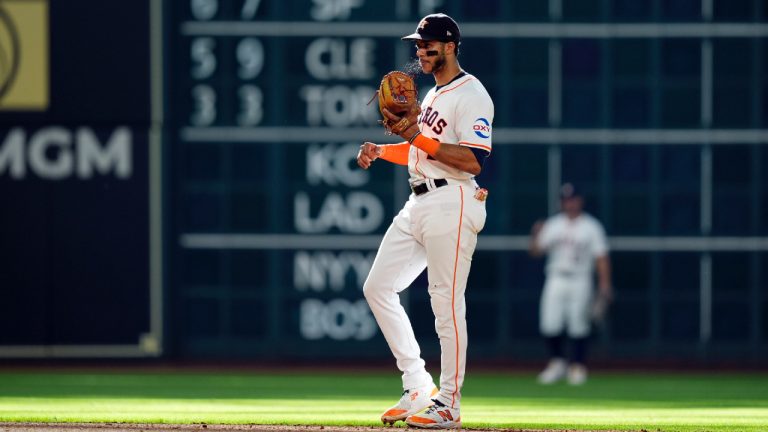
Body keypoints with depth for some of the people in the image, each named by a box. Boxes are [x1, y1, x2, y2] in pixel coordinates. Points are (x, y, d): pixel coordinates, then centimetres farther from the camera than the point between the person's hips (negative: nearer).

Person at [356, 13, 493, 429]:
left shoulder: (471, 95, -11)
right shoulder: (432, 95, 20)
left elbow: (473, 161, -20)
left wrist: (418, 138, -22)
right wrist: (381, 151, 14)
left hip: (452, 204, -10)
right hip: (418, 205, 10)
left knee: (446, 303, -8)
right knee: (378, 287, 8)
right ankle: (417, 386, 12)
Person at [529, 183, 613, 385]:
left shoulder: (591, 227, 2)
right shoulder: (553, 225, 11)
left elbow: (601, 257, -2)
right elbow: (536, 251, 9)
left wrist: (604, 286, -10)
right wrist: (537, 235, -11)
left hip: (580, 282, -3)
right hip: (556, 280, 3)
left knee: (578, 326, -4)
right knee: (549, 325, -6)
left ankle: (577, 366, 8)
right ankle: (556, 362, 12)